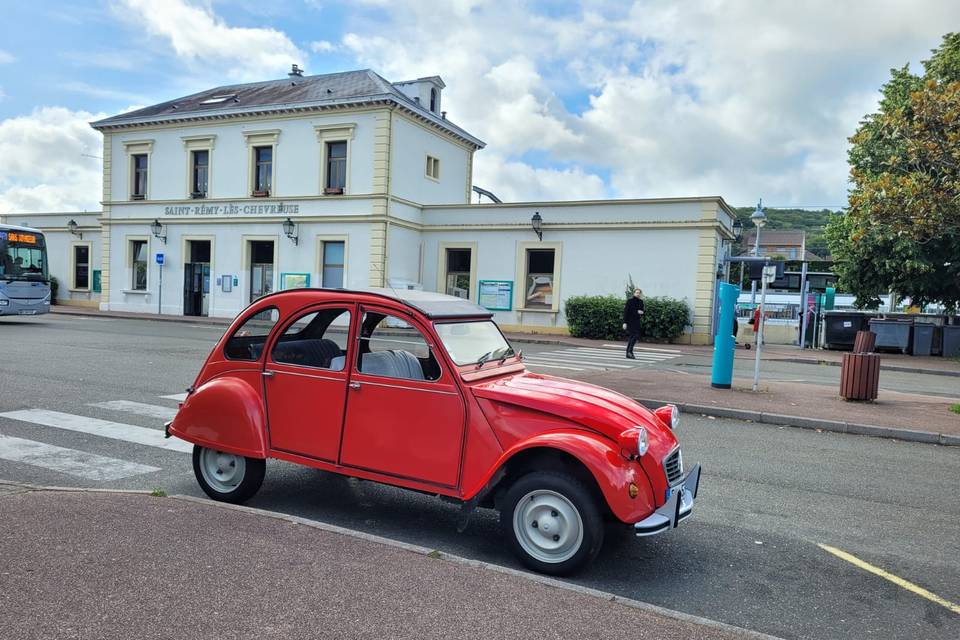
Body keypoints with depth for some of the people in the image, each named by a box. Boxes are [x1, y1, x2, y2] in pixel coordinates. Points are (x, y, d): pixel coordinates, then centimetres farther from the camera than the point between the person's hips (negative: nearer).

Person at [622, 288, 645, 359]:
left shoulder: (641, 302, 9)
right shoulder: (630, 301, -8)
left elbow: (642, 312, 17)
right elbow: (625, 312, -11)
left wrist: (641, 312, -8)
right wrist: (625, 322, -16)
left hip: (637, 321, 7)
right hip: (630, 321, -6)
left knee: (632, 337, 8)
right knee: (636, 335, -17)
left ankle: (628, 353, 13)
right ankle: (630, 351, -11)